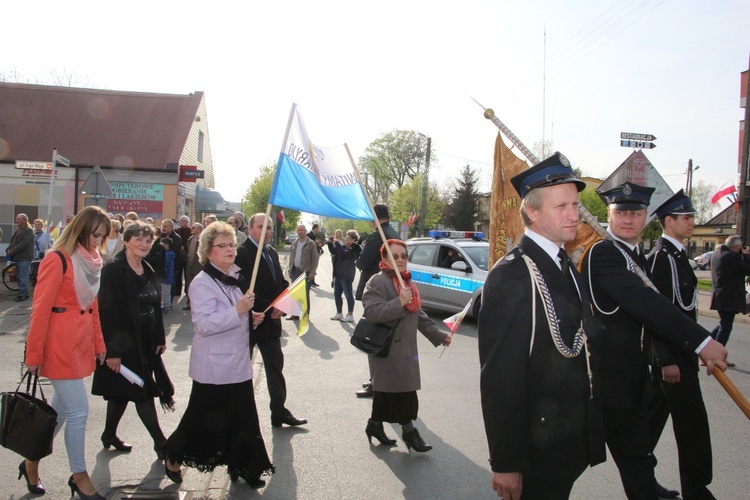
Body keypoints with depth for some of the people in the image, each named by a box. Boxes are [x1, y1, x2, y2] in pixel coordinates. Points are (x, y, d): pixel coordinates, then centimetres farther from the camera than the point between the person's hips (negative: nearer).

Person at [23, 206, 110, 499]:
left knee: (62, 407, 15)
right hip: (60, 345, -8)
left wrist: (99, 344, 14)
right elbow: (40, 310, -14)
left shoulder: (90, 261, 11)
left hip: (81, 343, 8)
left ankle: (31, 463, 33)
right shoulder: (58, 260, -14)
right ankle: (79, 476, 12)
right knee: (78, 409, -3)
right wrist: (34, 355, -13)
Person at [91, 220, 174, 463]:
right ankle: (160, 443, 7)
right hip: (124, 343, -7)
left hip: (146, 343, 8)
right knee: (143, 392, -3)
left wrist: (160, 339, 10)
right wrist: (112, 350, -21)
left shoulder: (148, 271, 10)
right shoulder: (114, 270, -14)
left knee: (122, 392, 17)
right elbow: (108, 311, -18)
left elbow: (155, 308, 14)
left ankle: (110, 435, 32)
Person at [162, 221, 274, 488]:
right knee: (203, 418, 7)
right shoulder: (202, 283, -14)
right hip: (214, 367, -7)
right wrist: (237, 311, -28)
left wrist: (251, 317, 8)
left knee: (243, 418, 8)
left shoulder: (233, 278, 12)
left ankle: (241, 465, 22)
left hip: (238, 363, 7)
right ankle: (173, 456, 31)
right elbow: (204, 324, -24)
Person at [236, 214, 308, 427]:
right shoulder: (242, 253, -15)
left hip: (271, 320, 8)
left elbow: (281, 283, 13)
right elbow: (245, 290, -21)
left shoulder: (272, 253, 11)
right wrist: (269, 308, -20)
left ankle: (279, 411, 23)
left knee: (276, 366, 12)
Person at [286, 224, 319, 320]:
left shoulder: (311, 243, -4)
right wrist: (289, 270, 9)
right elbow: (291, 258, 18)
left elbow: (315, 259, -7)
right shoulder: (294, 244, 13)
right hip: (295, 271, 5)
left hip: (306, 272, -5)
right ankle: (295, 314, 17)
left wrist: (312, 272, -13)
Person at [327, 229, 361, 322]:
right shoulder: (343, 246, 13)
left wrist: (337, 243, -20)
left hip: (346, 275, -9)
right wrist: (330, 243, 3)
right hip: (338, 274, 9)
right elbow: (333, 252, 18)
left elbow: (344, 254, -25)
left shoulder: (355, 248, -11)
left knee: (348, 294, -3)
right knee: (337, 294, 14)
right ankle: (339, 313, 24)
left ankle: (350, 315, 3)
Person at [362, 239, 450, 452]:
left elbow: (419, 315, 24)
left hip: (405, 347, 8)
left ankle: (375, 425, 28)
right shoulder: (377, 282, -12)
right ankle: (409, 430, 7)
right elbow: (371, 312, -24)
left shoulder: (408, 282, 17)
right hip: (387, 348, -8)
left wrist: (438, 335, 22)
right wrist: (399, 302, -28)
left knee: (386, 391, 15)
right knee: (402, 391, -6)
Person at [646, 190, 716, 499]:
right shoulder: (660, 257, -17)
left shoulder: (676, 254, 13)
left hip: (679, 350, 10)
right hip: (671, 354, -10)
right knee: (691, 419, -1)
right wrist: (667, 360, -22)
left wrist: (695, 347, 20)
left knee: (655, 413, 15)